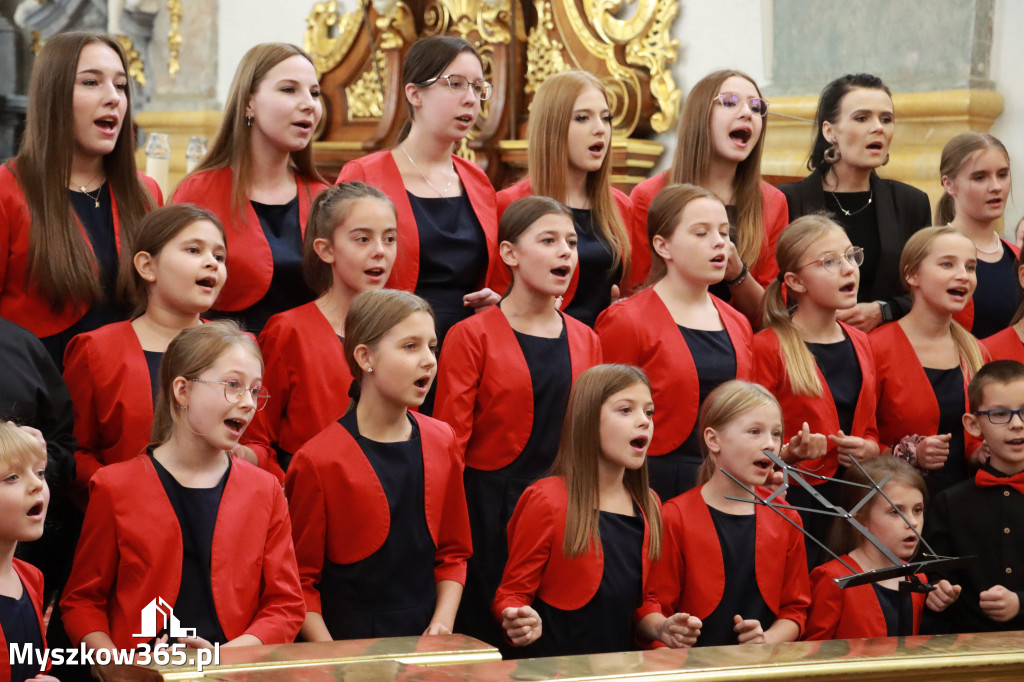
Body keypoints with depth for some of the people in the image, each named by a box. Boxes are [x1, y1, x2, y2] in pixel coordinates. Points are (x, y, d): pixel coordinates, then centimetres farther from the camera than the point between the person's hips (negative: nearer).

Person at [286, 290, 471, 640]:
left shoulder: (442, 443, 11)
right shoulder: (317, 462, -6)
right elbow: (300, 580, -4)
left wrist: (442, 623, 2)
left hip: (424, 643, 4)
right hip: (348, 642, -4)